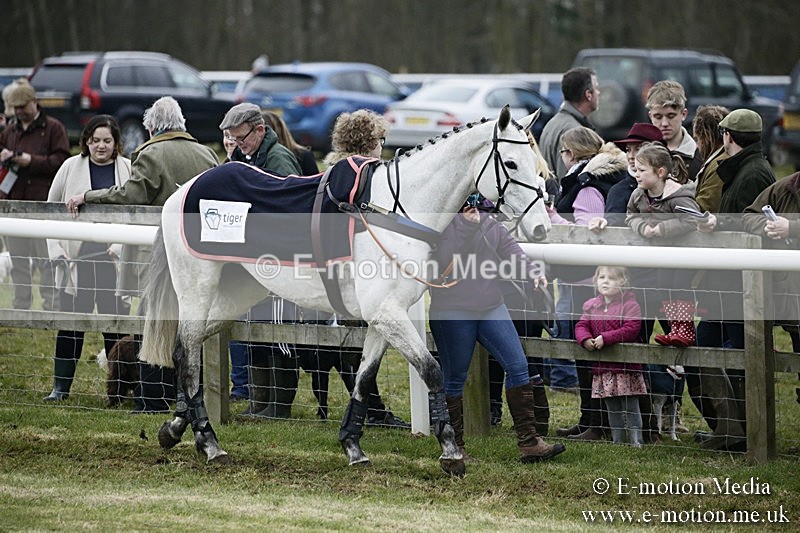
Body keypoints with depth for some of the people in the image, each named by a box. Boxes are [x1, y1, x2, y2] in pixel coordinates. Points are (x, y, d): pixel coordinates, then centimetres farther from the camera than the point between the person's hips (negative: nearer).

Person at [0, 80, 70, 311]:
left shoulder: (53, 128, 1)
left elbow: (61, 160, -8)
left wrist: (31, 161, -14)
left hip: (42, 204, -6)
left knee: (45, 261, -5)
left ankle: (52, 307, -2)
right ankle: (20, 307, 15)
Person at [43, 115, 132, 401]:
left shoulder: (129, 170, 3)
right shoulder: (71, 168, 5)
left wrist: (121, 246, -12)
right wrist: (57, 251, 1)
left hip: (115, 261, -1)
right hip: (78, 260, 1)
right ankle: (61, 386, 9)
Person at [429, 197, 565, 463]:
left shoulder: (491, 224, 10)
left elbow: (512, 251, -1)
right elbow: (445, 258, -22)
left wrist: (532, 271, -20)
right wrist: (467, 225, -27)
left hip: (491, 308, 5)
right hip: (451, 311, -5)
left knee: (518, 365, -3)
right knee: (455, 380, 3)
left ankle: (528, 443, 0)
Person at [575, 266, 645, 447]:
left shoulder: (629, 304, -8)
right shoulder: (591, 305, 10)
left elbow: (631, 329, -19)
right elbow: (582, 326, 7)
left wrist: (605, 338, -23)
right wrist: (585, 339, -17)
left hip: (626, 366, -5)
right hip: (603, 367, 5)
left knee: (631, 408, -3)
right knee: (612, 410, 14)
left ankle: (636, 442, 1)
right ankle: (617, 442, 22)